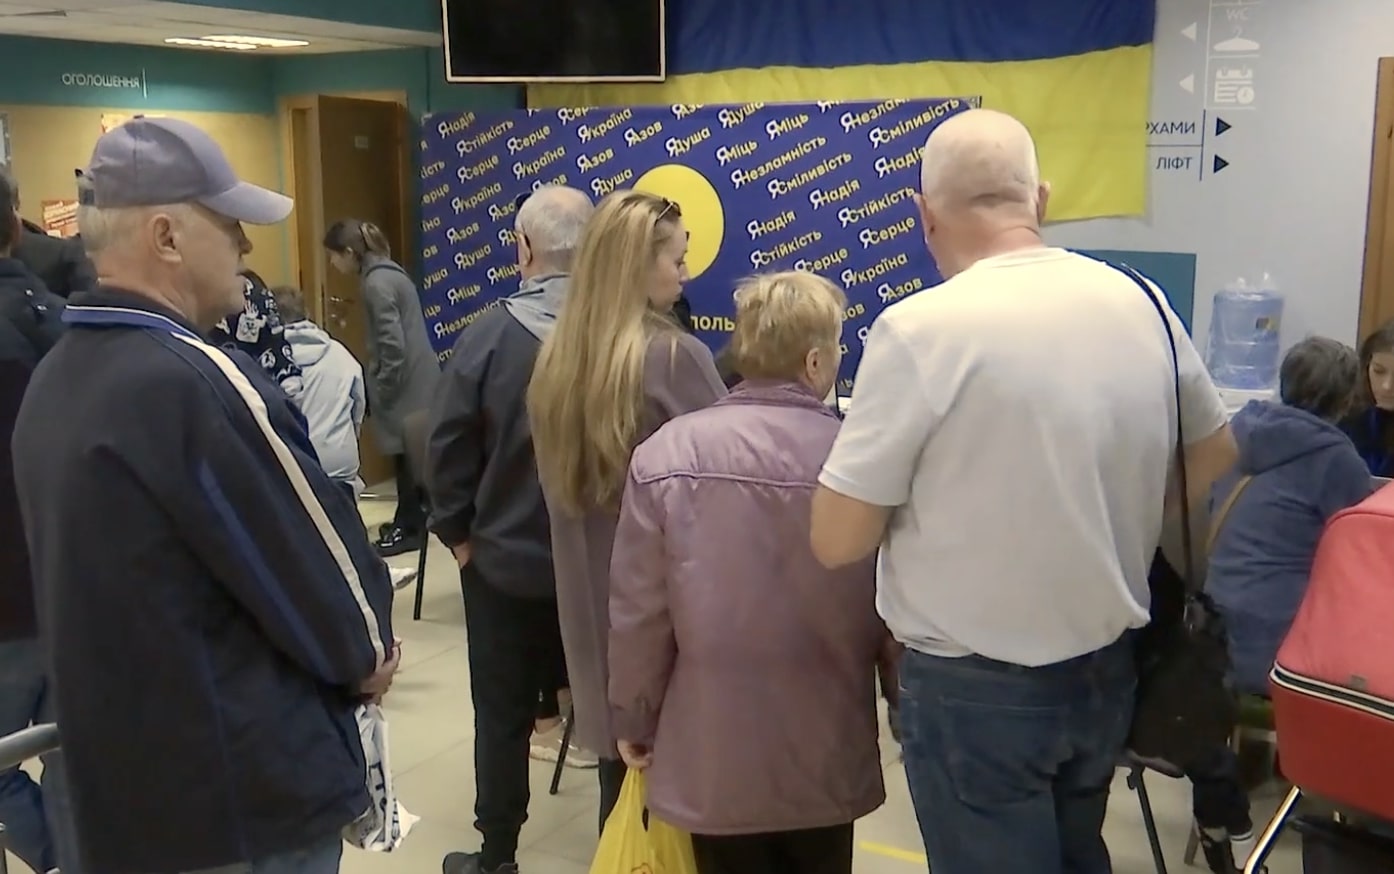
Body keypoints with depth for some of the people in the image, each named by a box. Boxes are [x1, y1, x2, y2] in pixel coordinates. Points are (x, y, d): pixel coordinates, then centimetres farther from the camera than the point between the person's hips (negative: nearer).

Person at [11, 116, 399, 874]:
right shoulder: (196, 381, -24)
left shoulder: (53, 379, 5)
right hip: (246, 787, -8)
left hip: (120, 772, 9)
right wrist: (365, 652, 4)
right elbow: (313, 546, -16)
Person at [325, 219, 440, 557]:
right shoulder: (389, 273, 12)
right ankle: (412, 518, 25)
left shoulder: (377, 283, -17)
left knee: (406, 454, 0)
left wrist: (382, 393, -13)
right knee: (413, 453, 16)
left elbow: (393, 346, -21)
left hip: (405, 384, -9)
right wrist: (380, 386, 21)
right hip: (417, 380, 9)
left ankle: (408, 528, 10)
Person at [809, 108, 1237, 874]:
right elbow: (1213, 455, 14)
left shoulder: (921, 328, -21)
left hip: (975, 687, -5)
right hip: (1107, 667, 6)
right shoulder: (1141, 304, -3)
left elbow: (836, 540, -16)